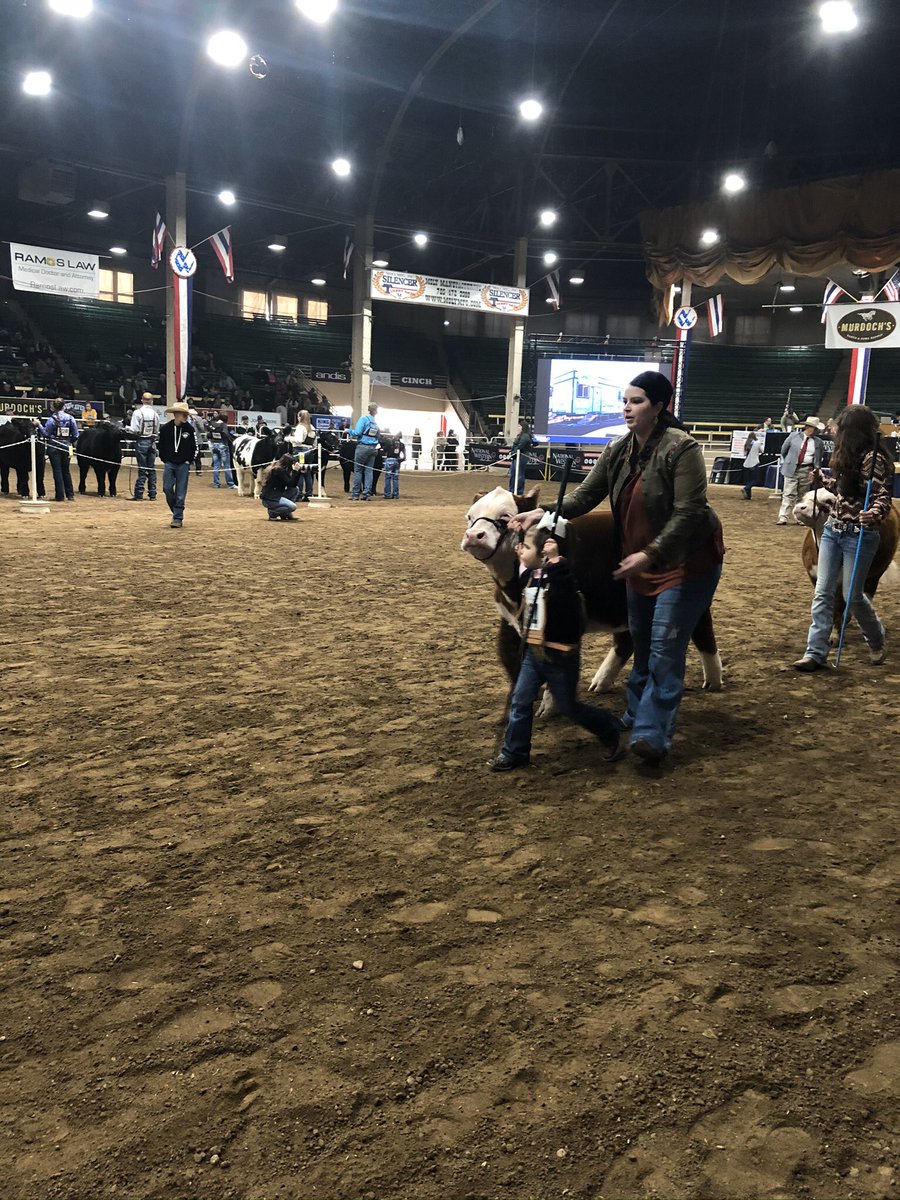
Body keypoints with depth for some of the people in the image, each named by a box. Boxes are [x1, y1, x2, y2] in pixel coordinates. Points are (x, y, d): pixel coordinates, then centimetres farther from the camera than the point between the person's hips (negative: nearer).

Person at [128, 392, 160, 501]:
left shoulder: (138, 412, -11)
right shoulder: (155, 413, 0)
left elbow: (134, 430, -13)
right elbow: (157, 431, 4)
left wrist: (127, 428, 6)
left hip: (141, 442, -3)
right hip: (152, 443, 3)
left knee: (142, 469, 0)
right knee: (152, 469, 8)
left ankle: (139, 494, 1)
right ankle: (152, 494, 10)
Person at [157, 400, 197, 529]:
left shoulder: (189, 429, -3)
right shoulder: (165, 428, -3)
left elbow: (194, 447, 4)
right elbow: (161, 446, 6)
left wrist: (189, 461, -1)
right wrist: (165, 460, 3)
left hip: (183, 465, -1)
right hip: (169, 464, 1)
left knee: (181, 492, -1)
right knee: (167, 488, -4)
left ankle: (178, 518, 6)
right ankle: (176, 511, 19)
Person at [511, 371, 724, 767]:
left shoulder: (681, 449, -21)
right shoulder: (617, 452, -1)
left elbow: (687, 513, -27)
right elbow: (584, 496, -3)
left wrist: (650, 554, -35)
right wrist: (542, 513, -18)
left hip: (687, 563, -7)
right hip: (640, 564, 7)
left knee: (664, 650, -8)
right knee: (642, 646, 18)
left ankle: (653, 735, -4)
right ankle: (636, 717, 34)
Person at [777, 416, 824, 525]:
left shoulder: (818, 442, 4)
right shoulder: (794, 436, 0)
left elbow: (818, 459, 11)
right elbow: (784, 450, 12)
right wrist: (787, 461, 17)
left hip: (807, 471, 2)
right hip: (792, 469, -2)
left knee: (803, 495, 7)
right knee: (789, 494, -5)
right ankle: (783, 517, -7)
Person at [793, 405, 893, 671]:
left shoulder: (875, 459, -16)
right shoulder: (849, 456, 9)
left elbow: (883, 497, -22)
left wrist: (875, 515, -41)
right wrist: (822, 482, 14)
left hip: (859, 535, -8)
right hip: (832, 529, 8)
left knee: (852, 595, 3)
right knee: (822, 593, 3)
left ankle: (877, 641, 31)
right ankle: (816, 653, 5)